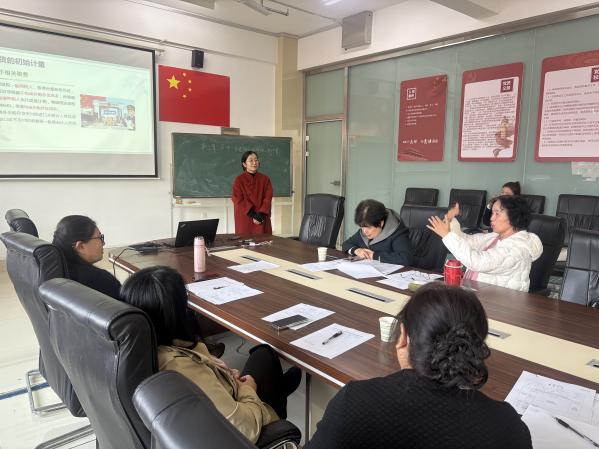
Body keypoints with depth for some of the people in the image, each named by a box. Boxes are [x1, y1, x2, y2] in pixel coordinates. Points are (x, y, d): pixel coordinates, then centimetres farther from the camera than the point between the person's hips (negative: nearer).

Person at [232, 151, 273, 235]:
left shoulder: (265, 179, 6)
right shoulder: (239, 180, -2)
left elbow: (268, 198, 0)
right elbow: (238, 200, -7)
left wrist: (261, 214, -14)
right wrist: (253, 215, -14)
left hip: (262, 220, 3)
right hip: (245, 220, -2)